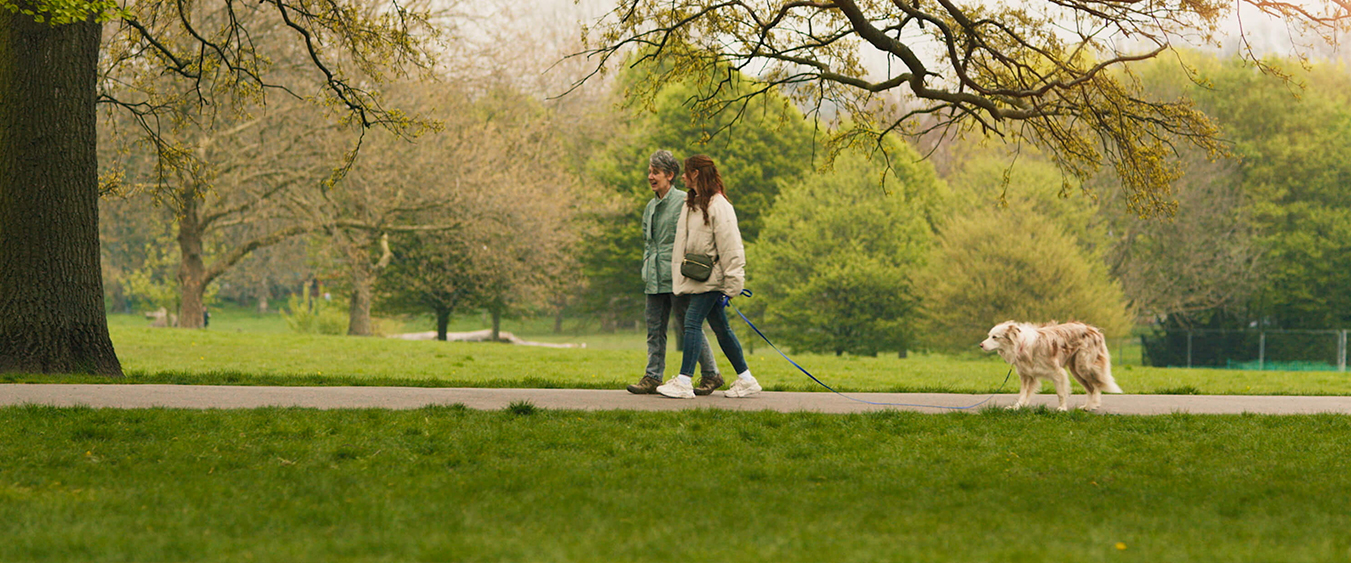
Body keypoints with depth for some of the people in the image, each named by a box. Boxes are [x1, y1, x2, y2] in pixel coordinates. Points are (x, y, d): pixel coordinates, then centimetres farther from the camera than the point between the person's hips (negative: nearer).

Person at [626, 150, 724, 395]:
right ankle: (653, 377, 7)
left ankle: (711, 374, 6)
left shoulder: (684, 202, -6)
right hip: (656, 279, 7)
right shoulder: (651, 207, 17)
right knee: (655, 328, 5)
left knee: (688, 325, -4)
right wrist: (646, 268, 13)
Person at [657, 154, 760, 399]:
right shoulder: (691, 204, 14)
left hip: (711, 279, -9)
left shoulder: (718, 206, -13)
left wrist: (731, 287, -17)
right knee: (720, 328, 11)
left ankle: (684, 381, -17)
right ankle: (746, 380, 16)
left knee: (693, 322, -15)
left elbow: (730, 248, -15)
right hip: (695, 277, 9)